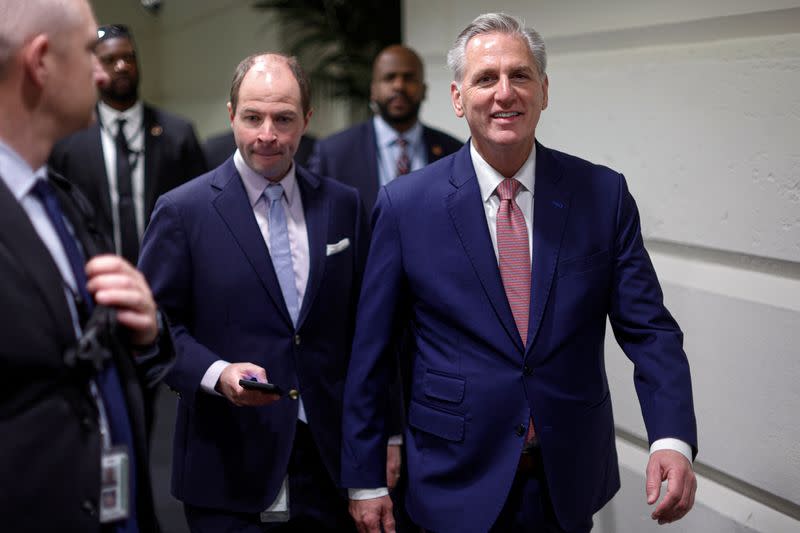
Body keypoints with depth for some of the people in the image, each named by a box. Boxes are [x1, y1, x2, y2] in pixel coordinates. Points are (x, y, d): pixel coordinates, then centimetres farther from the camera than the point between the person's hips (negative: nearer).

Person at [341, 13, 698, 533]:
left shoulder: (604, 194, -4)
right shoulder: (405, 204, -8)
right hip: (457, 484, -2)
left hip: (570, 482, 2)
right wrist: (365, 480, -1)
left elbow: (648, 328, -4)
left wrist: (673, 439, -20)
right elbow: (371, 353, -3)